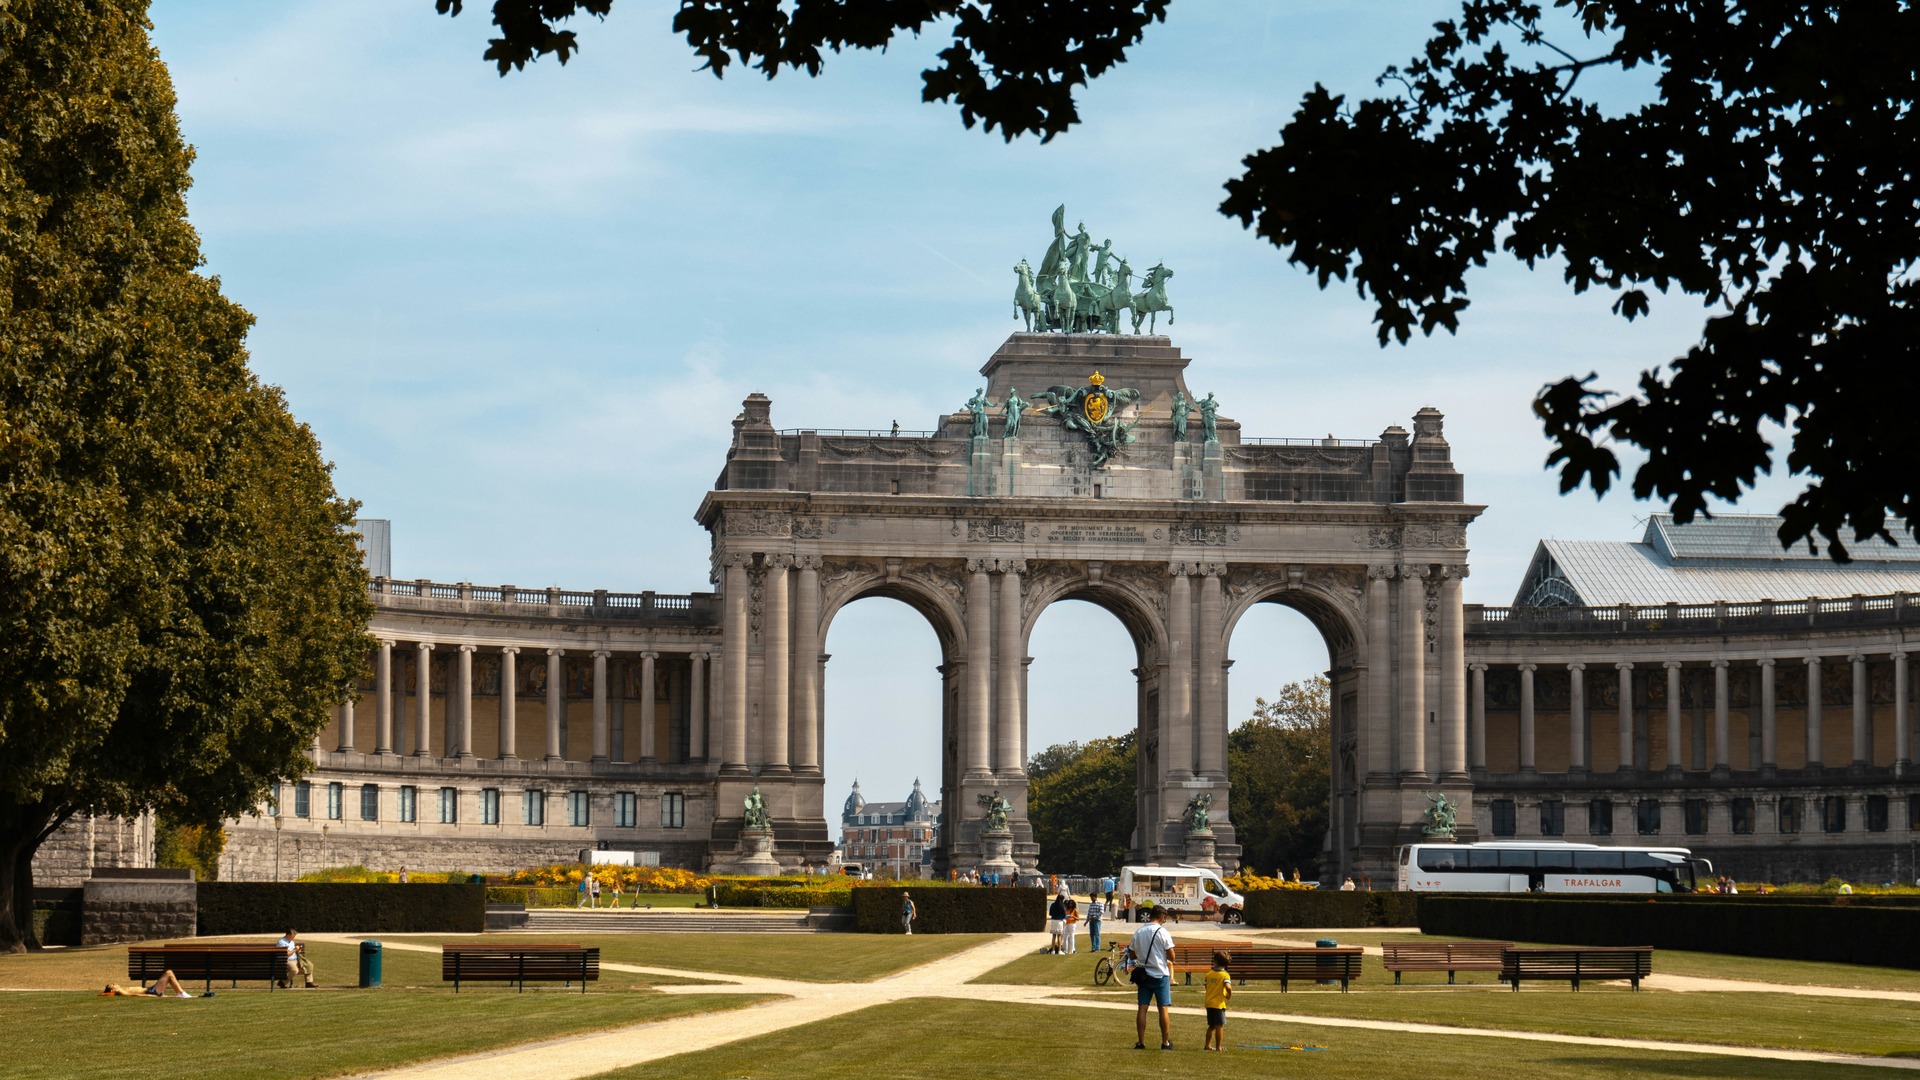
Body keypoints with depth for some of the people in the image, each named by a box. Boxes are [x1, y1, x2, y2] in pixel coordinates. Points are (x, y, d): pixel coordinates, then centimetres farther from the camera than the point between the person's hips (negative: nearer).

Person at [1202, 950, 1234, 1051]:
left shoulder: (1209, 974, 5)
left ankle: (1207, 1045, 20)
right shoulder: (1225, 975, -11)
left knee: (1211, 1026, 17)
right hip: (1219, 1004, -5)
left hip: (1209, 1003, 5)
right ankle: (1218, 1046, 2)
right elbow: (1228, 986, -26)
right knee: (1219, 1026, 1)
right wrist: (1229, 995, -8)